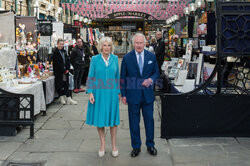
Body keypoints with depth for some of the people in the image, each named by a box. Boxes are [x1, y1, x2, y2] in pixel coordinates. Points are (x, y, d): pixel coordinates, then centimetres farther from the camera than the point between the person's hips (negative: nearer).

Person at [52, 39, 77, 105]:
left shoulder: (64, 52, 13)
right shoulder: (55, 52, -6)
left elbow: (68, 61, 12)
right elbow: (57, 63, -12)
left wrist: (67, 69, -2)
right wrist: (63, 71, -12)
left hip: (65, 71, 6)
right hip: (59, 72, -6)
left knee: (66, 84, 5)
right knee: (60, 85, -1)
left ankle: (69, 99, 5)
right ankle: (62, 99, 9)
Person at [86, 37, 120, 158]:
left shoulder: (115, 58, 4)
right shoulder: (95, 59, -2)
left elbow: (117, 76, 10)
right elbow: (90, 77, 1)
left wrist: (118, 92, 9)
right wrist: (90, 92, -7)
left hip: (111, 92, 1)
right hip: (98, 92, -1)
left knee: (113, 118, 6)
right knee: (99, 118, 5)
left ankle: (114, 145, 19)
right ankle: (102, 144, 21)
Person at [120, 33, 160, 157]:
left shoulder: (151, 56, 2)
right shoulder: (127, 58, -2)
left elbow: (156, 72, 10)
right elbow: (123, 77, 1)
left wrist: (151, 79, -13)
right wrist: (123, 94, -2)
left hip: (148, 94, 1)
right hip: (133, 95, -1)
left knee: (149, 120, 10)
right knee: (134, 122, 8)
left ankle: (150, 145, 26)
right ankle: (136, 146, 23)